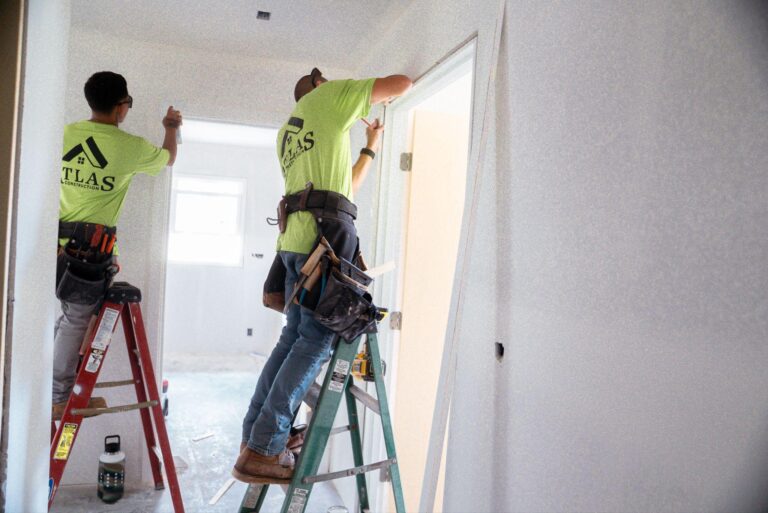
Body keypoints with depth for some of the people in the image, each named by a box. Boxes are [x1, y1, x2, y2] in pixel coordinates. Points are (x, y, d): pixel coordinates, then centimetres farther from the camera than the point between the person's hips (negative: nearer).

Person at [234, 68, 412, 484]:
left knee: (295, 336, 11)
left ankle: (255, 435, 14)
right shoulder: (328, 94, 12)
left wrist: (371, 146, 44)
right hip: (326, 231, -9)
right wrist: (385, 91, 34)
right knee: (317, 340, -10)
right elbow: (403, 83, 12)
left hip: (294, 237, 9)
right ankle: (262, 451, -11)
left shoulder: (287, 134, 33)